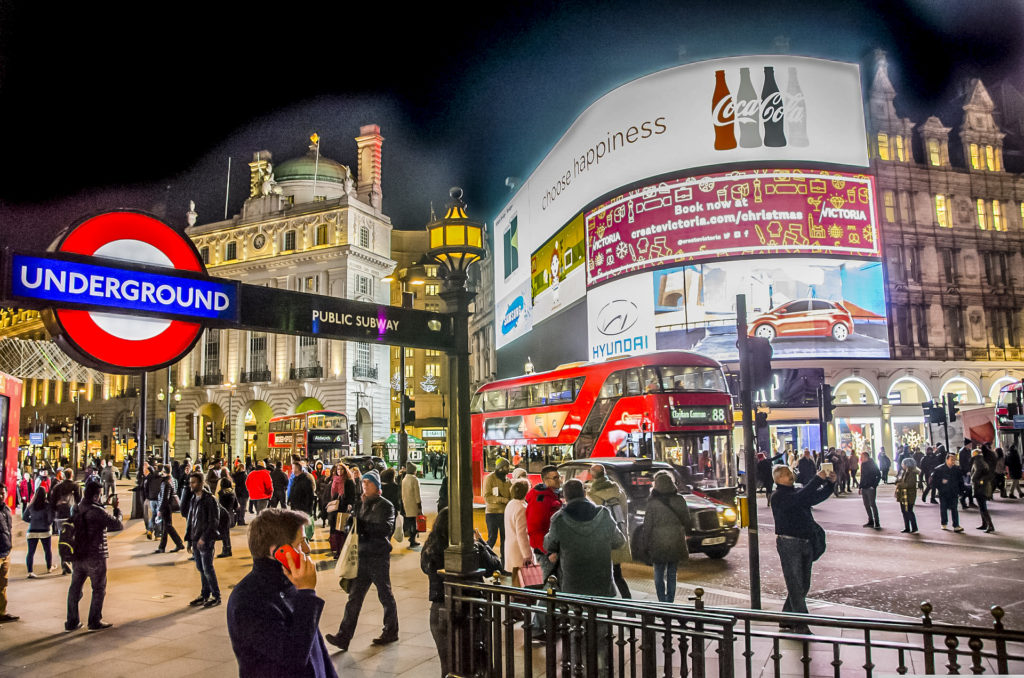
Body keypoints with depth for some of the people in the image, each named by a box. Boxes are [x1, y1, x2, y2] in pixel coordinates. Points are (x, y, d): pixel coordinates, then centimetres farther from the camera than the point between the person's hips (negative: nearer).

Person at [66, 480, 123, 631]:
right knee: (99, 589, 8)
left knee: (75, 588, 15)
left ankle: (71, 622, 21)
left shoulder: (76, 509, 2)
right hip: (95, 557, -7)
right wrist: (117, 509, -2)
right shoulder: (97, 512, -20)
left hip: (77, 556, 7)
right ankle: (95, 621, 12)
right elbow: (118, 525, -17)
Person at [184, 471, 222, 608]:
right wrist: (189, 540, 15)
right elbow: (190, 521, 18)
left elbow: (214, 521, -16)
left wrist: (204, 537, -20)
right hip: (196, 539, 8)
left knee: (207, 568, -4)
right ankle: (205, 594, 23)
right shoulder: (193, 499, 12)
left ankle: (216, 596, 6)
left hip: (206, 540, -7)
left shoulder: (209, 499, -12)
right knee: (200, 568, 13)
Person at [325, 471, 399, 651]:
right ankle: (344, 636, 1)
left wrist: (363, 527, -22)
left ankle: (391, 632, 23)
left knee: (385, 596, 8)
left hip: (378, 557, -6)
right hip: (362, 555, 6)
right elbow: (355, 527, 18)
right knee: (354, 597, 2)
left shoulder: (385, 505, -7)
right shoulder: (361, 504, 13)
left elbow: (386, 529, -20)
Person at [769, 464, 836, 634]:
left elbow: (819, 496, 14)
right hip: (789, 543, -8)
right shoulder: (777, 497, -10)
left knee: (803, 585, 12)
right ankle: (800, 623, -5)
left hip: (806, 543, 8)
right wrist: (818, 479, -25)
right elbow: (799, 499, -26)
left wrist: (830, 482, -4)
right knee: (795, 585, -8)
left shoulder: (797, 491, 16)